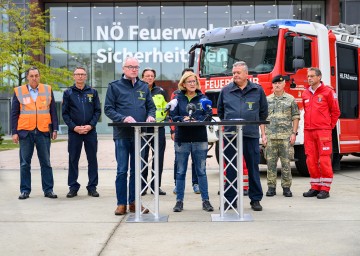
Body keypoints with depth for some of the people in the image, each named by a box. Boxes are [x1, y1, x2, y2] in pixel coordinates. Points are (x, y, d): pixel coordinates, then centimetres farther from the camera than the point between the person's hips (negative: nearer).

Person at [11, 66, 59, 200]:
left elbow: (53, 111, 9)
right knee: (25, 163, 5)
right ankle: (25, 190, 13)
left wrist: (55, 129, 2)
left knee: (46, 162, 5)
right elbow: (14, 114, 6)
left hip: (43, 131, 1)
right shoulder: (18, 91, 5)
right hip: (25, 132, 0)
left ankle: (48, 190, 11)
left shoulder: (48, 90, 8)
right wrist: (14, 132, 0)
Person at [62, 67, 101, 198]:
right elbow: (65, 113, 3)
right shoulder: (68, 93, 6)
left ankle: (92, 187, 11)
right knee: (73, 160, 3)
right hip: (74, 132, -1)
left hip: (90, 131, 1)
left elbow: (98, 111, 6)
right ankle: (73, 187, 11)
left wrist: (90, 125, -8)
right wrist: (74, 127, -9)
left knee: (92, 159, 3)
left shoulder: (92, 92, 9)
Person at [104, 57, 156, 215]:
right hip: (122, 135, -3)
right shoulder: (114, 86, 2)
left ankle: (134, 202, 16)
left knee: (137, 170, 8)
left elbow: (151, 106, 16)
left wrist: (150, 116, -7)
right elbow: (108, 109, -3)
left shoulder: (144, 87, 14)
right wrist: (123, 118, -18)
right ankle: (121, 203, 8)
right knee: (122, 170, -1)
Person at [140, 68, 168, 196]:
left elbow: (166, 108, 19)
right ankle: (142, 185, 7)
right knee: (142, 157, -1)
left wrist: (162, 118, 7)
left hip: (158, 128, 3)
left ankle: (156, 185, 13)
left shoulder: (161, 92, 11)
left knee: (158, 157, 4)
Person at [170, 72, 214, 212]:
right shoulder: (178, 98, 6)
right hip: (182, 139, 0)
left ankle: (205, 200, 12)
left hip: (200, 139, 0)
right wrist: (183, 119, -18)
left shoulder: (203, 98, 7)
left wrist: (197, 121, -18)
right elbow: (173, 116, 1)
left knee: (201, 171, 5)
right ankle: (179, 201, 13)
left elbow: (208, 115, -1)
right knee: (180, 172, 5)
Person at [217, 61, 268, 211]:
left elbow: (263, 114, 13)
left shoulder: (257, 90, 8)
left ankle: (255, 199, 14)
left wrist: (263, 133, 11)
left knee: (253, 168, 4)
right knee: (231, 169, 5)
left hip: (251, 135, 0)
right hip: (230, 135, 1)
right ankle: (230, 199, 12)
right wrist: (226, 125, 11)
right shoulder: (225, 91, 9)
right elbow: (220, 112, 18)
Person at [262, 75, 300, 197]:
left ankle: (286, 187, 9)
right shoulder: (267, 100, 10)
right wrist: (263, 134, 1)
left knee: (286, 162, 0)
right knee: (271, 162, 2)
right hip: (270, 136, 1)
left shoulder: (290, 99, 6)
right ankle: (271, 187, 10)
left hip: (286, 136, -1)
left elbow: (296, 117, 4)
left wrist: (294, 133, -4)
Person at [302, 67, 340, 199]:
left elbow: (335, 111, 1)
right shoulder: (305, 93, 14)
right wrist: (307, 125, 16)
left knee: (324, 160, -4)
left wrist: (330, 126, 1)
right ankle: (315, 187, 15)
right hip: (308, 131, 6)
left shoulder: (328, 91, -2)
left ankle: (325, 189, 2)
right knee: (311, 160, 6)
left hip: (323, 131, -6)